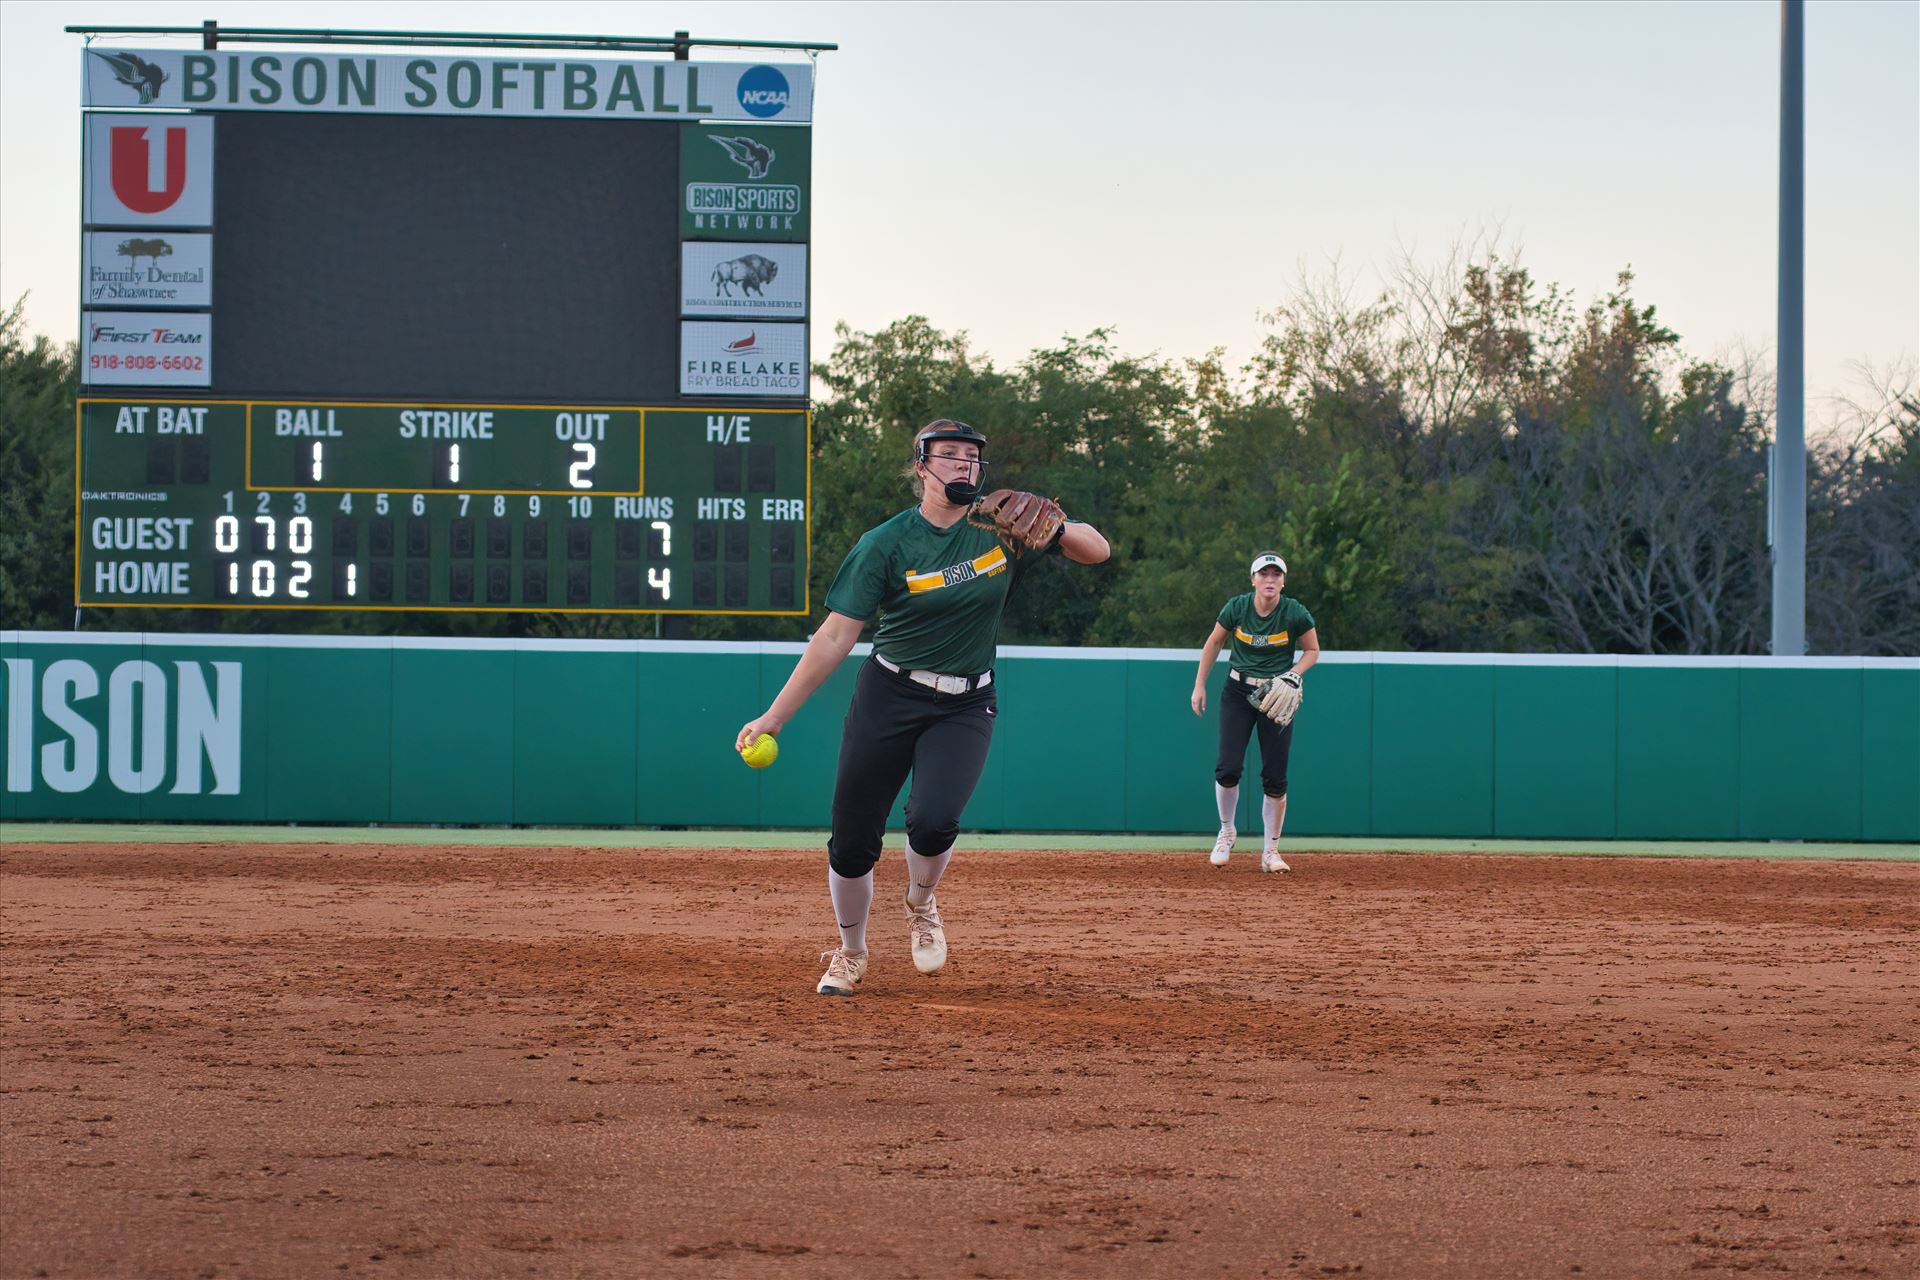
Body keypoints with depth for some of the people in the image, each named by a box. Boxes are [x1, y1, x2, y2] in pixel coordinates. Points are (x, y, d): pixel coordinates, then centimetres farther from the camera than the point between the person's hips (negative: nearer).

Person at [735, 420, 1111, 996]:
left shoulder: (1003, 528, -3)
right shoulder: (886, 544, -11)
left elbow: (1097, 550, 0)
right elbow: (835, 637, -12)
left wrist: (1058, 531, -24)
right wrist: (774, 717, -17)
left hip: (965, 706, 1)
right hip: (888, 696, -1)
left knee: (933, 821, -22)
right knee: (852, 839, -1)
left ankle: (920, 907, 12)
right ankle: (850, 954, 26)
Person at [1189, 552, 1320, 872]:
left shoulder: (1296, 614, -13)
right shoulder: (1236, 608, -10)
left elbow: (1312, 650, 2)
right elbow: (1214, 643, 5)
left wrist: (1293, 674, -17)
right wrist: (1200, 685, 4)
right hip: (1238, 693, 1)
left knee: (1275, 777, -3)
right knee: (1227, 768, -10)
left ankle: (1271, 851, 9)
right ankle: (1227, 832, 16)